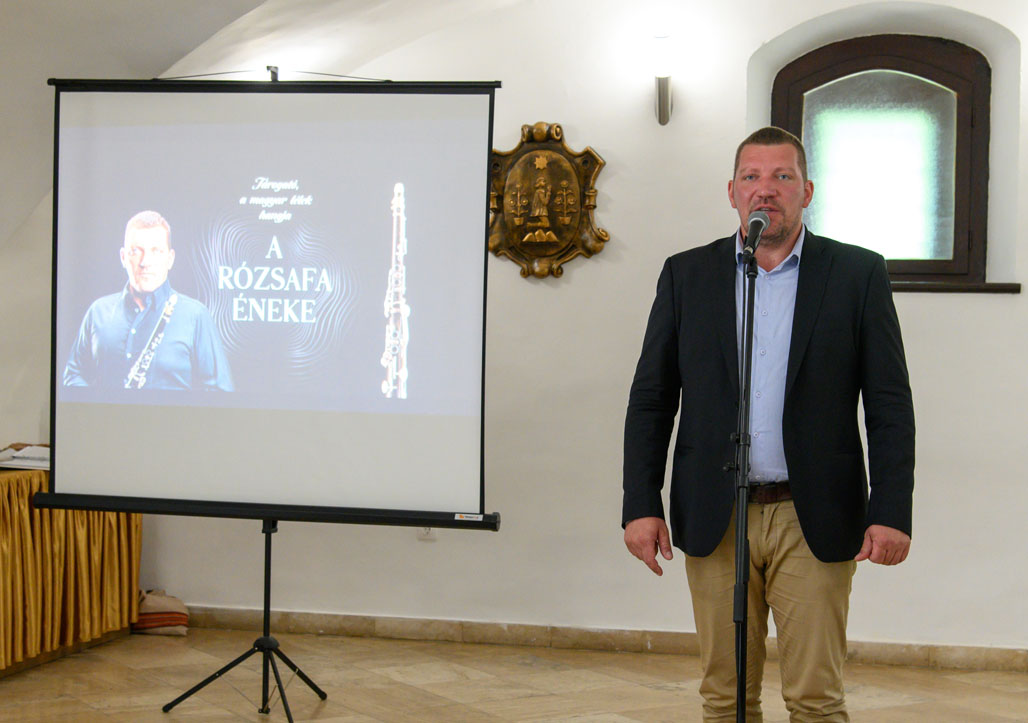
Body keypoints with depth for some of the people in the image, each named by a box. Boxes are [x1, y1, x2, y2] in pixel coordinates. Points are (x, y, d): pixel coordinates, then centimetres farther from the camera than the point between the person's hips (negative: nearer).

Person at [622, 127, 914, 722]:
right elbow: (650, 400, 7)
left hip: (815, 522, -1)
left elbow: (890, 404, 1)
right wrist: (641, 506, -1)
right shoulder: (687, 274, 7)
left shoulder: (858, 274, 3)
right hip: (716, 519, 2)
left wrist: (891, 512, -6)